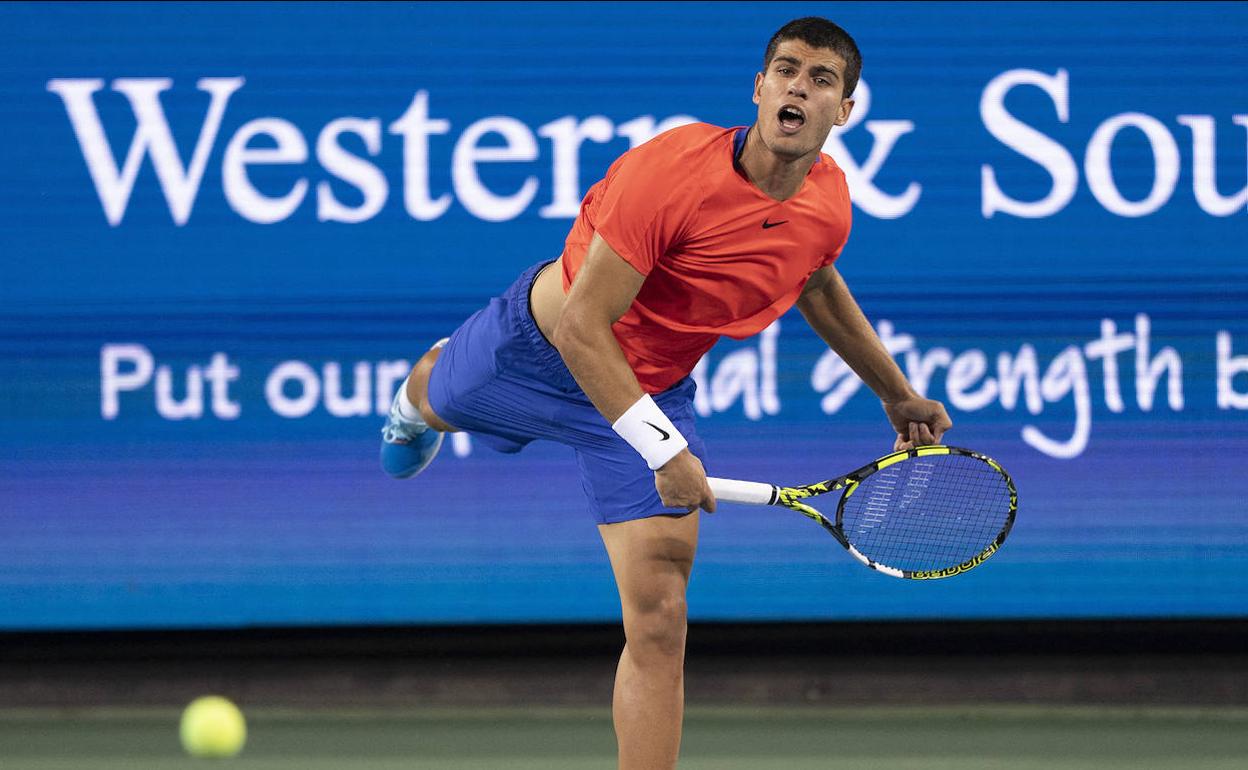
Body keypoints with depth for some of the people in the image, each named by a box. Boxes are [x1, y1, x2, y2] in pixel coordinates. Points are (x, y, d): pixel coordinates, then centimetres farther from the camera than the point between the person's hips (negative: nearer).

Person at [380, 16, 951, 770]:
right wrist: (661, 449, -40)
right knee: (437, 398, 33)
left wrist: (896, 392, 18)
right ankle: (416, 403, 74)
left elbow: (816, 283, 12)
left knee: (659, 622, -12)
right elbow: (583, 329, -34)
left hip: (655, 391, 2)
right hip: (544, 343, -2)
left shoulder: (829, 202, -16)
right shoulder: (671, 169, -36)